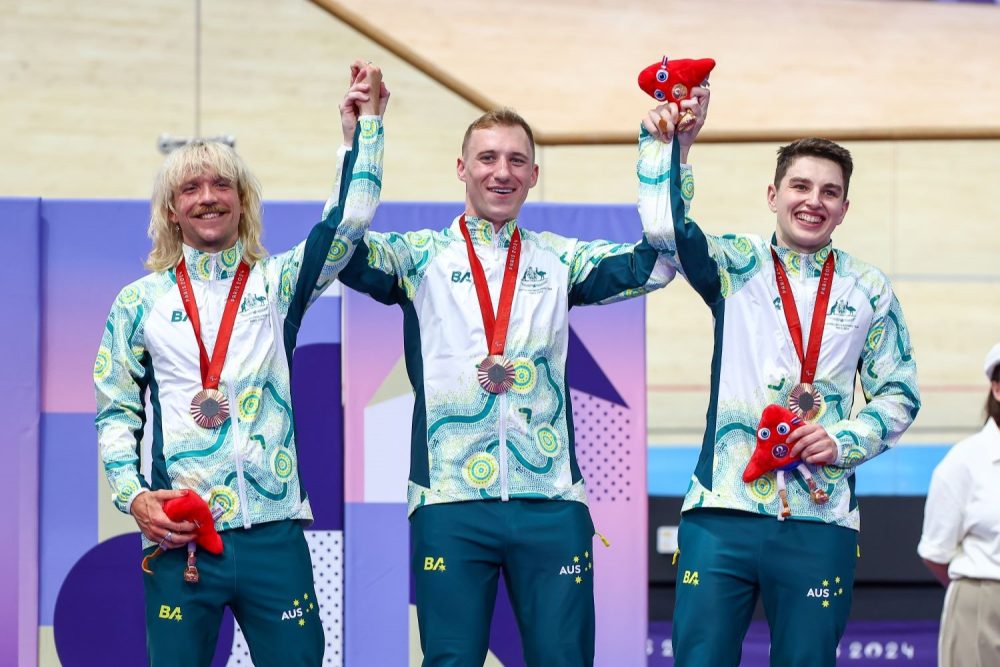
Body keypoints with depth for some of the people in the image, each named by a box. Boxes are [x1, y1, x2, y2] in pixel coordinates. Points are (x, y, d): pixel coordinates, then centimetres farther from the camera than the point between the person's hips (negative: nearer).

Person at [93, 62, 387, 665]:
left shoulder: (277, 283, 12)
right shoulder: (140, 302, 10)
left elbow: (349, 222, -1)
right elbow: (117, 414, 10)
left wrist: (364, 127, -3)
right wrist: (134, 497, -5)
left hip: (274, 533, 1)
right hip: (176, 538, 0)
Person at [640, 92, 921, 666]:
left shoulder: (869, 289, 10)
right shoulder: (736, 266, 7)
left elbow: (900, 393, 12)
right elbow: (669, 229, -10)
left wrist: (846, 441, -4)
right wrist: (671, 144, -16)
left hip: (820, 519, 1)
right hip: (722, 511, -1)